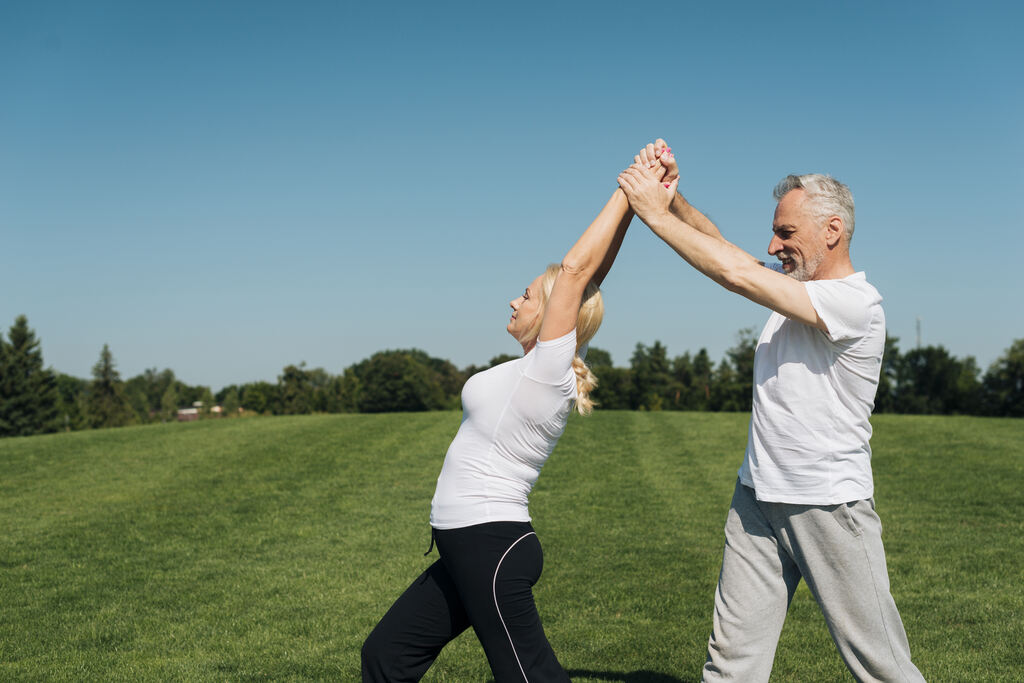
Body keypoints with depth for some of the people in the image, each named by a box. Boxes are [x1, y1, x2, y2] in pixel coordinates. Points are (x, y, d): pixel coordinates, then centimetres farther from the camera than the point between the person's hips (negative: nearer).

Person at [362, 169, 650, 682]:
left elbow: (576, 268, -19)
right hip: (473, 545, 10)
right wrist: (631, 199, 5)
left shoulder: (548, 369, -15)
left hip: (490, 547, -10)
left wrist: (627, 196, -12)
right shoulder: (550, 369, 8)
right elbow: (589, 274, 8)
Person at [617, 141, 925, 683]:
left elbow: (735, 274, -21)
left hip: (830, 506, -7)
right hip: (758, 498, 7)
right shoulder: (792, 291, 10)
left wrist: (656, 214, -15)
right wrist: (672, 197, -9)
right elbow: (719, 246, 9)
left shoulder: (854, 301, -16)